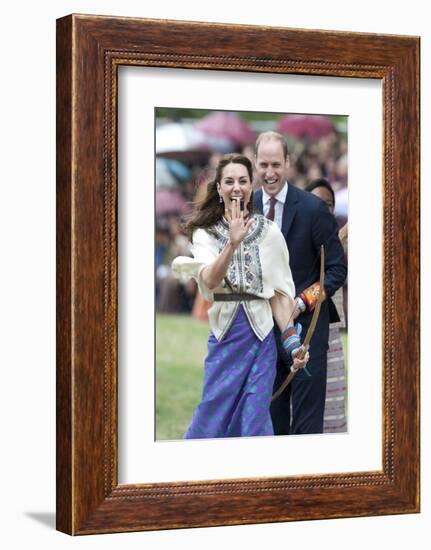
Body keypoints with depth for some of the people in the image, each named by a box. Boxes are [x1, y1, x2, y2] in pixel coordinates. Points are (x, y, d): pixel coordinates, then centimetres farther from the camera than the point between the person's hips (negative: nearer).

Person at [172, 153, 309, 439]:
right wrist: (232, 243, -28)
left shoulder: (269, 231, 1)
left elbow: (280, 291, 4)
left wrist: (292, 340, -3)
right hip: (224, 333, 0)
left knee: (255, 421, 1)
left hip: (261, 334, 0)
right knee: (214, 418, 3)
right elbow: (210, 281, -15)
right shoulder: (205, 233, 3)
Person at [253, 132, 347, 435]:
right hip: (262, 326, 4)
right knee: (271, 416, 11)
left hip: (305, 324, -4)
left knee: (307, 420, -2)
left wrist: (301, 303, -14)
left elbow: (337, 268, -5)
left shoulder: (313, 208, -8)